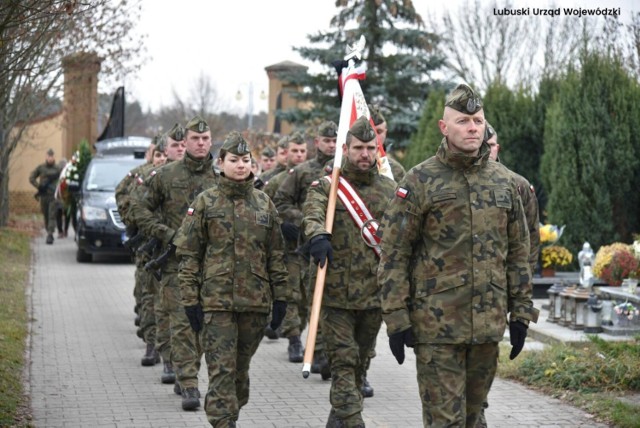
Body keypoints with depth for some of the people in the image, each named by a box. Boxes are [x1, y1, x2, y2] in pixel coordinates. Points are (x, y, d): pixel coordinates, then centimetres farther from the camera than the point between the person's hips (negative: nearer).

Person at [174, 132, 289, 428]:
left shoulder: (264, 203, 9)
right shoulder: (205, 202, -1)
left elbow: (276, 254, 12)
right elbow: (188, 254, -1)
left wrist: (280, 297, 7)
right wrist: (190, 299, -6)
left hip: (256, 301, 3)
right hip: (216, 300, -3)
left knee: (241, 367, 13)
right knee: (222, 369, -8)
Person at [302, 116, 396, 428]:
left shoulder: (390, 190, 9)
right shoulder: (327, 186, 0)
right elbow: (313, 212, -20)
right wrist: (318, 235, -43)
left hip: (375, 293, 4)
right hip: (336, 293, -4)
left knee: (360, 362, 15)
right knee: (344, 361, -8)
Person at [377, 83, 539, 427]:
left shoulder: (504, 181, 9)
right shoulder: (420, 180, -5)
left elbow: (518, 252, 13)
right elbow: (393, 254, -6)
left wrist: (521, 312, 9)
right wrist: (396, 318, -10)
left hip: (488, 323, 5)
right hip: (437, 323, -4)